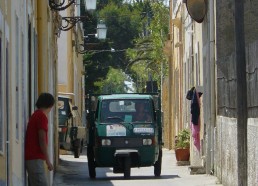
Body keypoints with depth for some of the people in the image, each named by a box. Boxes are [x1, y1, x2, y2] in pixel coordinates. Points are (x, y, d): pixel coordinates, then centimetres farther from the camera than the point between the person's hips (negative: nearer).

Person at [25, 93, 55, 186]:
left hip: (30, 157, 10)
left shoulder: (36, 115, 17)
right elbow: (42, 140, -16)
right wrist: (48, 160, -13)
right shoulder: (42, 116, -12)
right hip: (35, 158, -10)